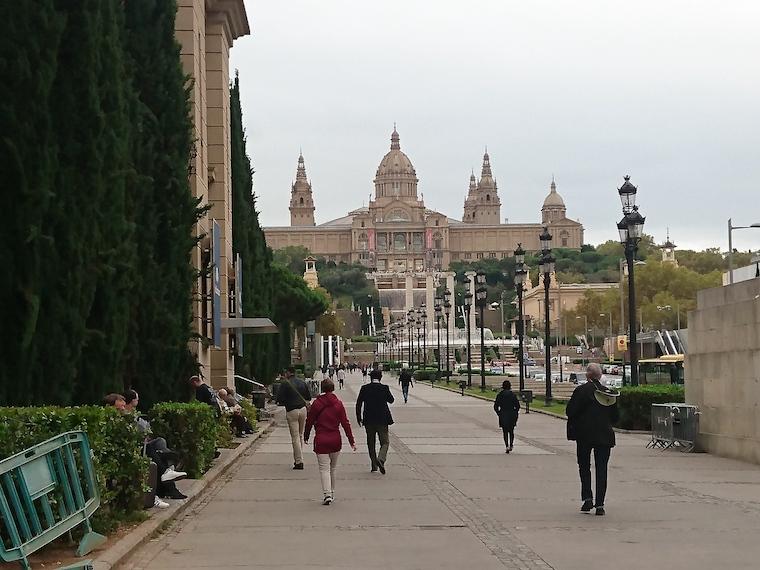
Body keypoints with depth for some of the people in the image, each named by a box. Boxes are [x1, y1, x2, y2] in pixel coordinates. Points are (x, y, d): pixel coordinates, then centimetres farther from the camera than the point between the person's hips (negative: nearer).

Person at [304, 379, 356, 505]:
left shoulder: (316, 404, -5)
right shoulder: (338, 404, 0)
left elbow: (309, 421, 1)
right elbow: (345, 423, 0)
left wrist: (306, 436, 15)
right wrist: (351, 440, 3)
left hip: (321, 440, -3)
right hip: (336, 440, 3)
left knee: (324, 468, -3)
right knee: (333, 468, 18)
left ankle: (327, 494, -18)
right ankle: (332, 493, 28)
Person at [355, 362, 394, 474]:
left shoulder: (365, 388, -3)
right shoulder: (384, 388, -6)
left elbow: (358, 404, -1)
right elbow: (391, 400, 9)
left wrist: (359, 418, 7)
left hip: (369, 420, 2)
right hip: (382, 420, -1)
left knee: (371, 443, 13)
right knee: (385, 442, 5)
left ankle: (374, 465, 15)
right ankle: (381, 459, -20)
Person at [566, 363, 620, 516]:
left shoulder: (581, 390, -7)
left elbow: (570, 411, -8)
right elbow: (615, 417, 9)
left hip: (584, 434, -2)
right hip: (604, 435, 2)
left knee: (584, 467, 14)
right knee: (601, 469, 3)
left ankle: (587, 498, 4)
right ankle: (600, 504, -3)